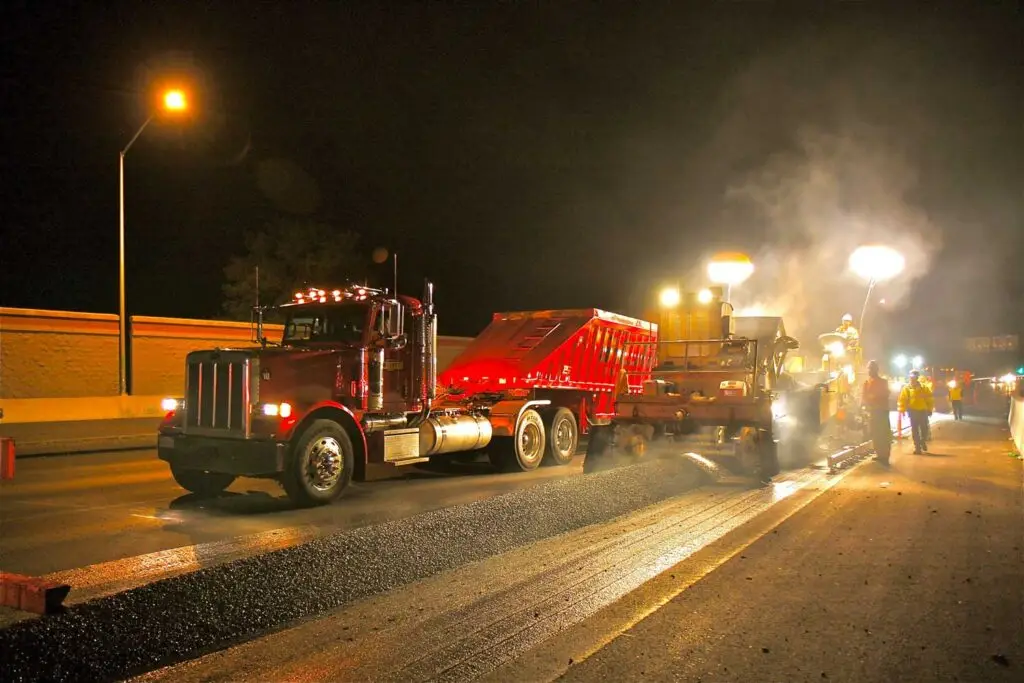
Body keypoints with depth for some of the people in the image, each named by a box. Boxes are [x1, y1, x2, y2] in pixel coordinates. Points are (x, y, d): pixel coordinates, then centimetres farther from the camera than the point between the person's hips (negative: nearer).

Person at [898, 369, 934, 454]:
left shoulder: (923, 387, 3)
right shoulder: (907, 388, -1)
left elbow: (929, 399, 7)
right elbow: (902, 399, -3)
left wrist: (930, 409, 4)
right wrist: (902, 410, -10)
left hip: (923, 411, 1)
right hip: (913, 411, -1)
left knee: (924, 429, 4)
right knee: (915, 430, 1)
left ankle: (923, 442, 32)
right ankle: (917, 447, 5)